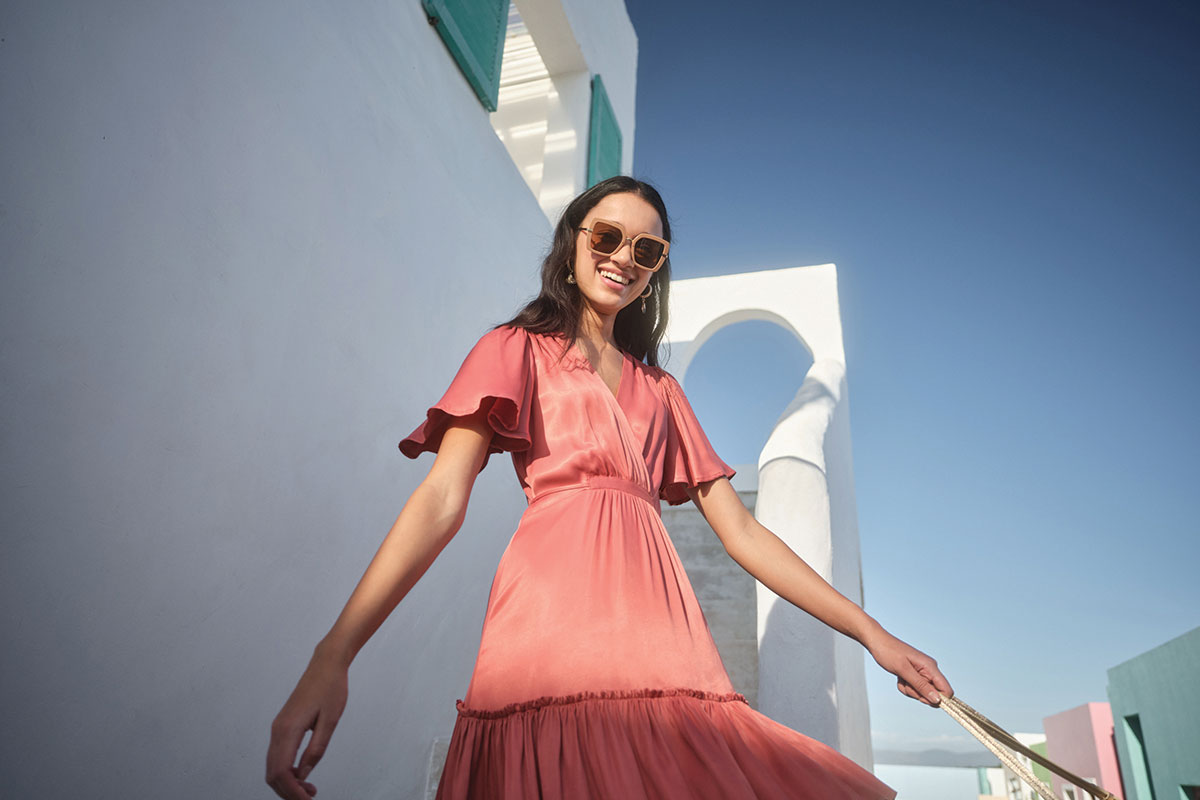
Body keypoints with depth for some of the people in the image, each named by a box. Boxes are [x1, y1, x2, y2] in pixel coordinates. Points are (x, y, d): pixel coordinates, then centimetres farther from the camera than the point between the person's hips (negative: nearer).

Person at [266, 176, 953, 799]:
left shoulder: (661, 388, 25)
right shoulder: (518, 349, 13)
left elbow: (741, 530, 20)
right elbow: (442, 498, -2)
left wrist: (869, 630, 13)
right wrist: (333, 656, -15)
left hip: (659, 639, 4)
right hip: (554, 626, -3)